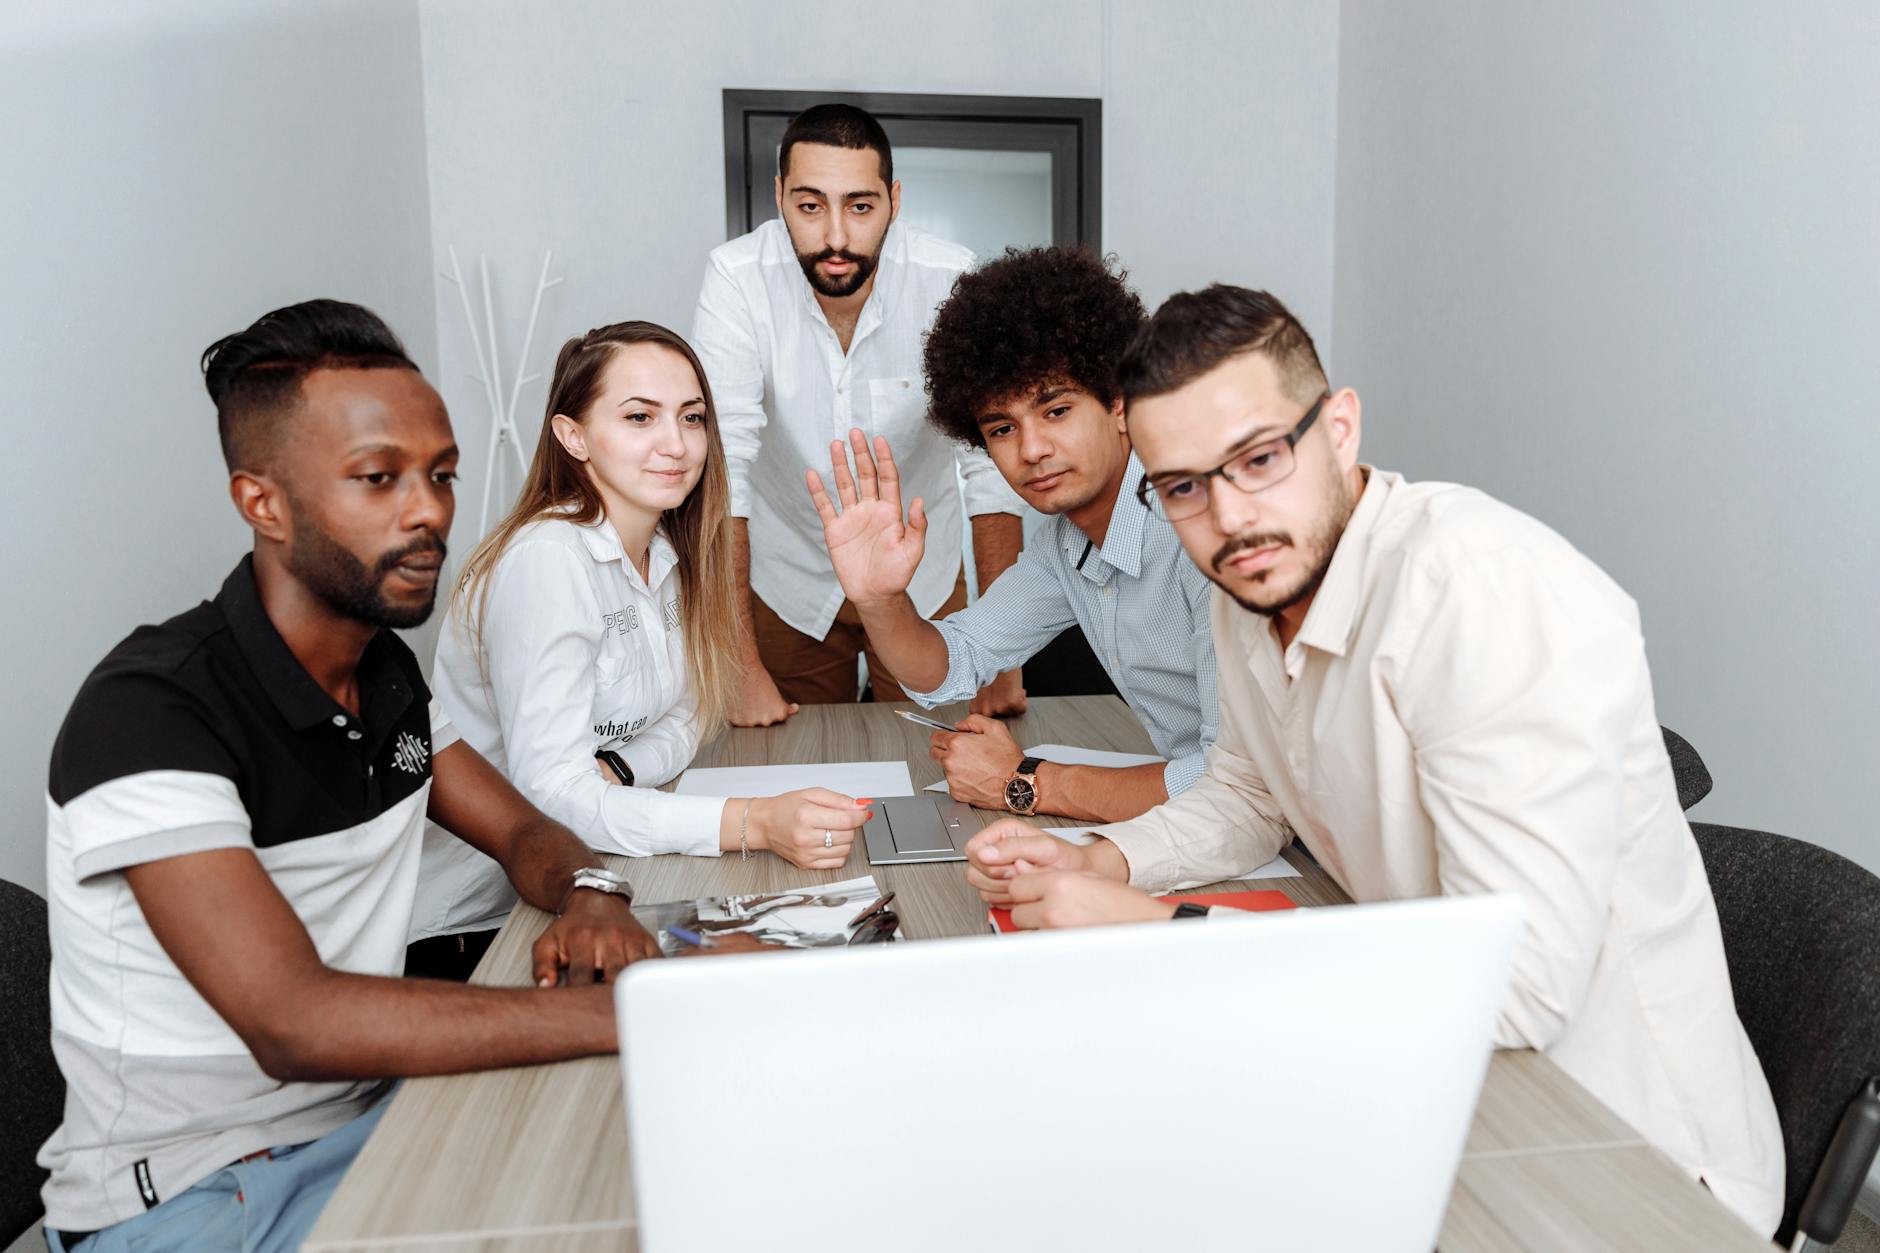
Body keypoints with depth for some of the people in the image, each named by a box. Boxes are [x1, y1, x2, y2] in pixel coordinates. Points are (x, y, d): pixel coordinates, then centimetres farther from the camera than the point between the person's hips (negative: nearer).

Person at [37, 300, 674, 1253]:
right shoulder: (148, 712, -23)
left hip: (372, 1107, 7)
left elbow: (523, 832, 9)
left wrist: (589, 896, -16)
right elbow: (295, 1023, -32)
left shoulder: (388, 674, 3)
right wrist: (624, 1010, -37)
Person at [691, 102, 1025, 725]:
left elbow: (992, 466, -21)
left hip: (921, 578, 0)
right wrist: (741, 668, -28)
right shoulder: (738, 278, -23)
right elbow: (719, 464, -25)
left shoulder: (951, 281, -22)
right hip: (786, 576, 0)